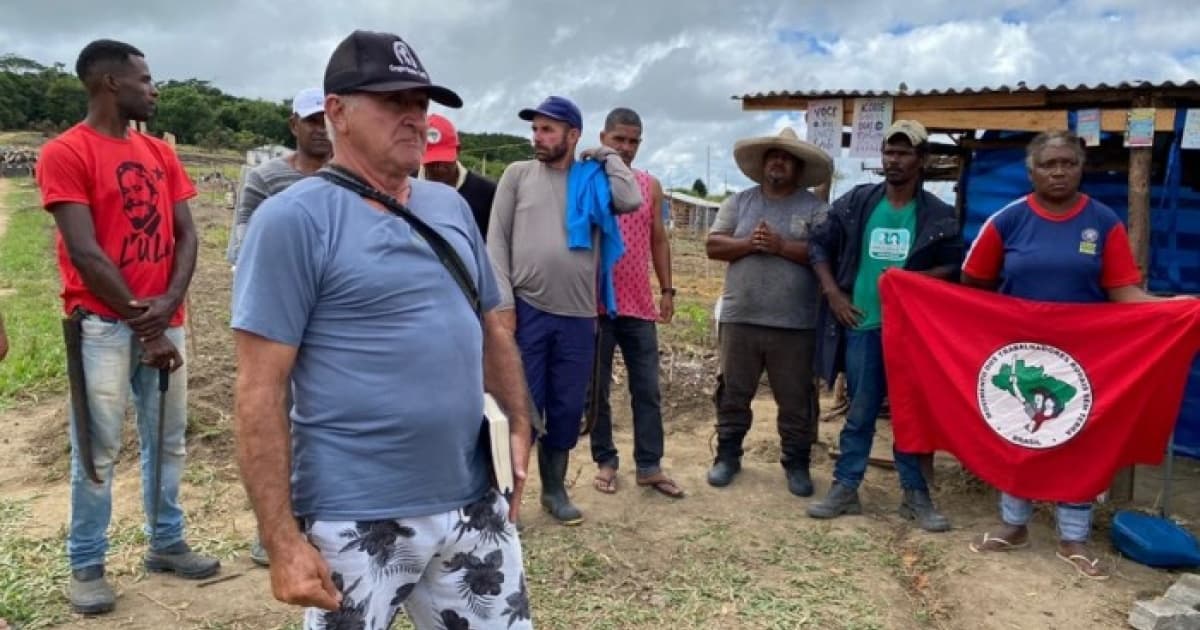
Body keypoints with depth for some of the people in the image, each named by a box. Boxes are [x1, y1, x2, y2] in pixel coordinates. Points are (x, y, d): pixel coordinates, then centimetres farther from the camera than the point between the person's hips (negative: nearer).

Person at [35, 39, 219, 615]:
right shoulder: (65, 153, -6)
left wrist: (168, 302, -10)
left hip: (164, 321, 6)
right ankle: (86, 566, 16)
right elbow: (84, 252, -12)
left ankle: (166, 543, 27)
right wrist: (141, 320, -12)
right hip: (103, 325, -6)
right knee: (98, 452, 1)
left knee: (167, 441, 12)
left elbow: (185, 234, 7)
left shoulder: (161, 154, 13)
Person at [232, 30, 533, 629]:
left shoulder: (451, 207, 9)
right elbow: (260, 390, -13)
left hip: (475, 507, 6)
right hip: (357, 526, -5)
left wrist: (519, 425, 5)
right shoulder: (294, 219, -10)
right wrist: (282, 540, -15)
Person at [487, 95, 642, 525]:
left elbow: (631, 201, -10)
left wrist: (607, 156, 2)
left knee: (568, 409, 10)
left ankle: (554, 489, 27)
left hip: (579, 316, 2)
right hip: (526, 311, -2)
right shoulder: (518, 174, 5)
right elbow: (497, 242, 1)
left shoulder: (594, 179, 10)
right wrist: (504, 303, -7)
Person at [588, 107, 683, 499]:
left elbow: (659, 240, 14)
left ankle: (649, 466, 16)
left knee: (647, 390, 7)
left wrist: (667, 290, 8)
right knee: (597, 389, 6)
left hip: (639, 304, 4)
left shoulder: (651, 186, 10)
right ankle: (605, 461, 19)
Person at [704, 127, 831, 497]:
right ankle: (728, 454, 27)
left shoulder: (814, 208, 2)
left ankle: (796, 462, 23)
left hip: (794, 324, -2)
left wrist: (782, 246, -17)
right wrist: (748, 244, -14)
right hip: (740, 318, 2)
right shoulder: (739, 202, 9)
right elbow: (713, 245, 2)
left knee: (796, 399, 8)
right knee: (733, 392, 12)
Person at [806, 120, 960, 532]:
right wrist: (832, 293, -3)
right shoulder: (855, 203, 4)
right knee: (860, 412, 9)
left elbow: (954, 268, 3)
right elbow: (820, 246, 9)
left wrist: (910, 279, -14)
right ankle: (845, 489, 19)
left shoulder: (938, 215, 2)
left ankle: (916, 496, 20)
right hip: (861, 324, 1)